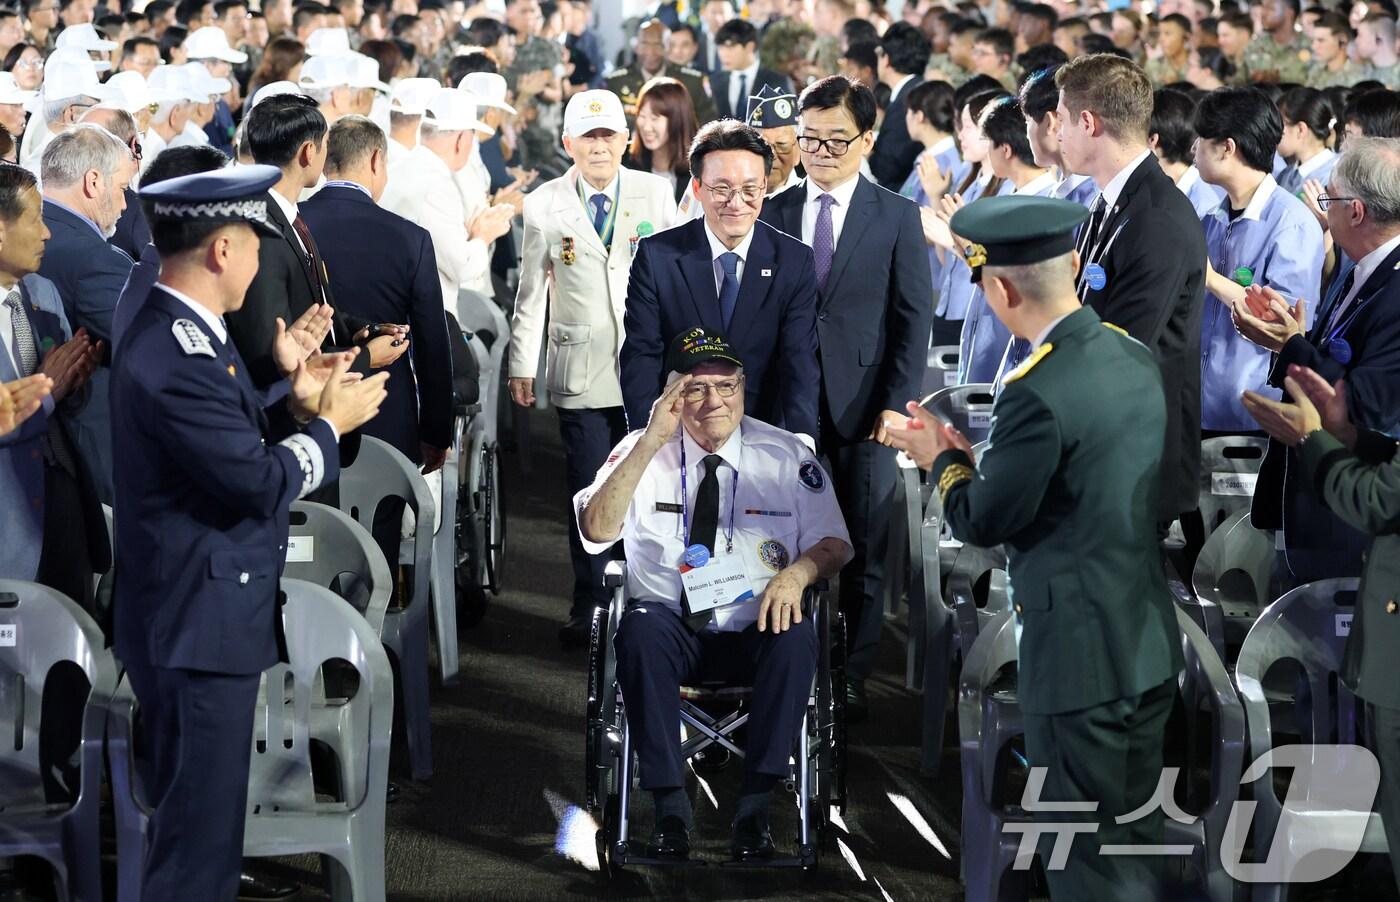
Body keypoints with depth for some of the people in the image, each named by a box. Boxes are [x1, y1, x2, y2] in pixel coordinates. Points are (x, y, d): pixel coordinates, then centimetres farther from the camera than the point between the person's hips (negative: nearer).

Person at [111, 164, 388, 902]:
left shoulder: (187, 335, 9)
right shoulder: (170, 358, -24)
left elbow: (241, 449, 11)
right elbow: (262, 483, -23)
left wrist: (295, 403, -2)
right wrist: (328, 422, -8)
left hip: (200, 617, 11)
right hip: (198, 626, -11)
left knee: (195, 817, 20)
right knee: (198, 832, -3)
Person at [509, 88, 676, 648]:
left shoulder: (656, 193, 5)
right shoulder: (544, 204, 4)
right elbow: (531, 291, 8)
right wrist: (521, 365, 7)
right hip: (580, 370, 0)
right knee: (589, 492, 1)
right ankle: (590, 607, 12)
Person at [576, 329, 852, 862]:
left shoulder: (787, 456, 4)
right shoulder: (642, 452, 2)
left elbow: (834, 543, 3)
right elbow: (596, 531, -12)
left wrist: (797, 573, -21)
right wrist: (651, 443, -22)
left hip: (756, 630, 0)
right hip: (672, 627, 0)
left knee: (796, 636, -32)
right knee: (642, 628, -33)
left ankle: (755, 807, -26)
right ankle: (670, 806, -27)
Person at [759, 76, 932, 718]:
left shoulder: (897, 217, 2)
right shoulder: (772, 215, 6)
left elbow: (914, 318, 1)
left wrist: (896, 403, -7)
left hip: (863, 408, -1)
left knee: (863, 550, 5)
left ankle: (853, 675, 15)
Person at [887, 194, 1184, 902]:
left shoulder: (1037, 393, -24)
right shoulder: (1136, 357, 2)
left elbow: (982, 524, -14)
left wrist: (941, 459, 5)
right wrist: (980, 459, 14)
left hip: (1079, 658, -8)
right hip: (1151, 645, 8)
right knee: (1137, 837, 20)